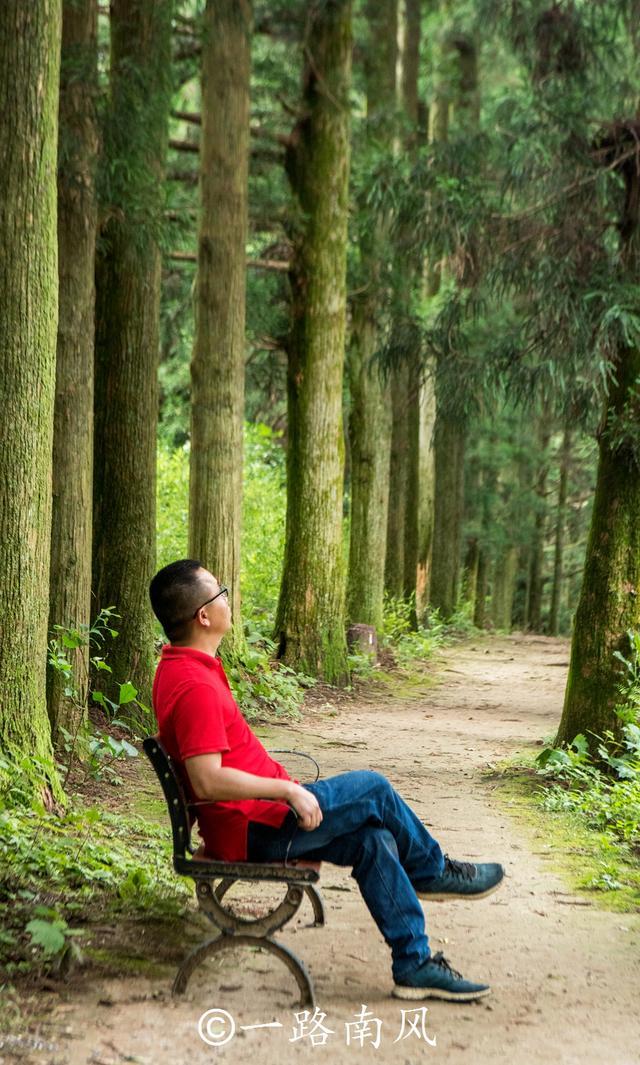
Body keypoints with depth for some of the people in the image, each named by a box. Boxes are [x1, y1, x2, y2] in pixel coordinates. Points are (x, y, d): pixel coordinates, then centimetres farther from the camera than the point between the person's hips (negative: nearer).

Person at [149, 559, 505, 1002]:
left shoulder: (182, 667, 11)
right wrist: (288, 789, -22)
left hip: (257, 816, 10)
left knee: (373, 840, 2)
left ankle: (415, 965, 4)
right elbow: (208, 781, -30)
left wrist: (286, 789, 18)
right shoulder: (194, 685, -24)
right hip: (251, 828, -10)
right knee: (372, 788, -6)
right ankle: (433, 872, 19)